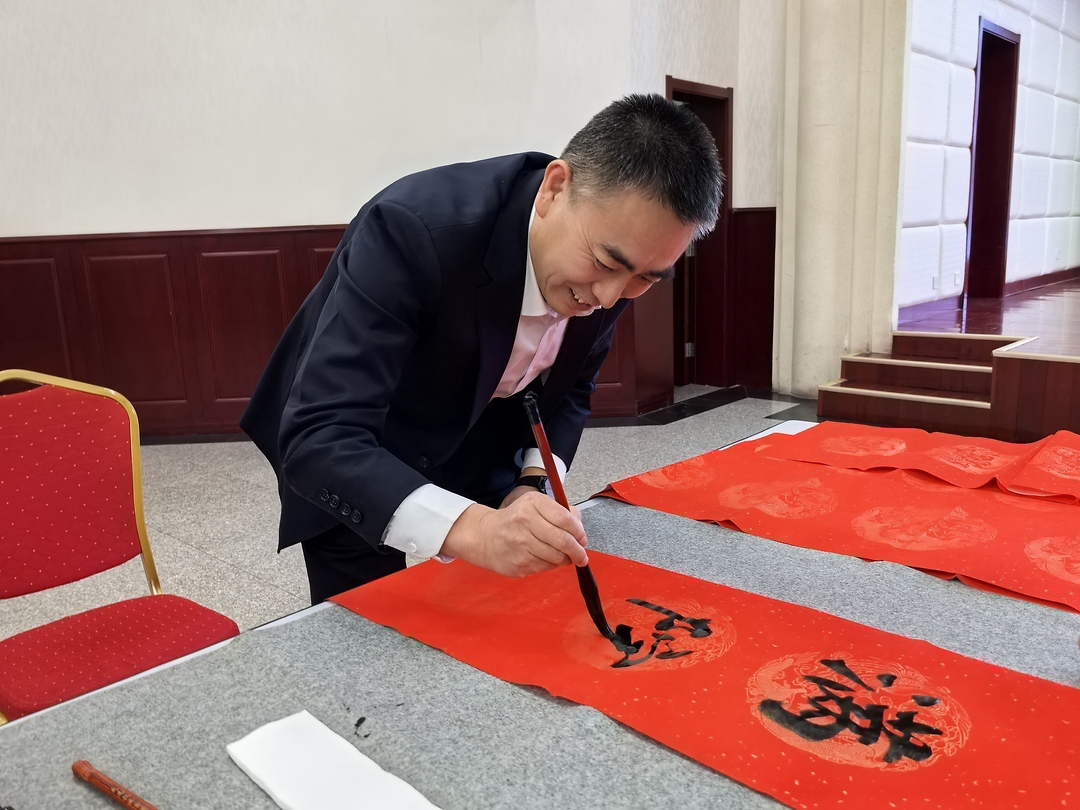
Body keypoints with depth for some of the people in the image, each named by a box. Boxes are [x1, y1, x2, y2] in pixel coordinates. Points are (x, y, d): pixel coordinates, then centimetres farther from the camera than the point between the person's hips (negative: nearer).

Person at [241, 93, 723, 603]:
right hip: (350, 467, -4)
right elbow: (318, 440, -41)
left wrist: (535, 483, -17)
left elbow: (569, 385, -1)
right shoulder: (413, 229, -37)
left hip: (482, 445, 5)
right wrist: (472, 529, -54)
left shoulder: (617, 250, -18)